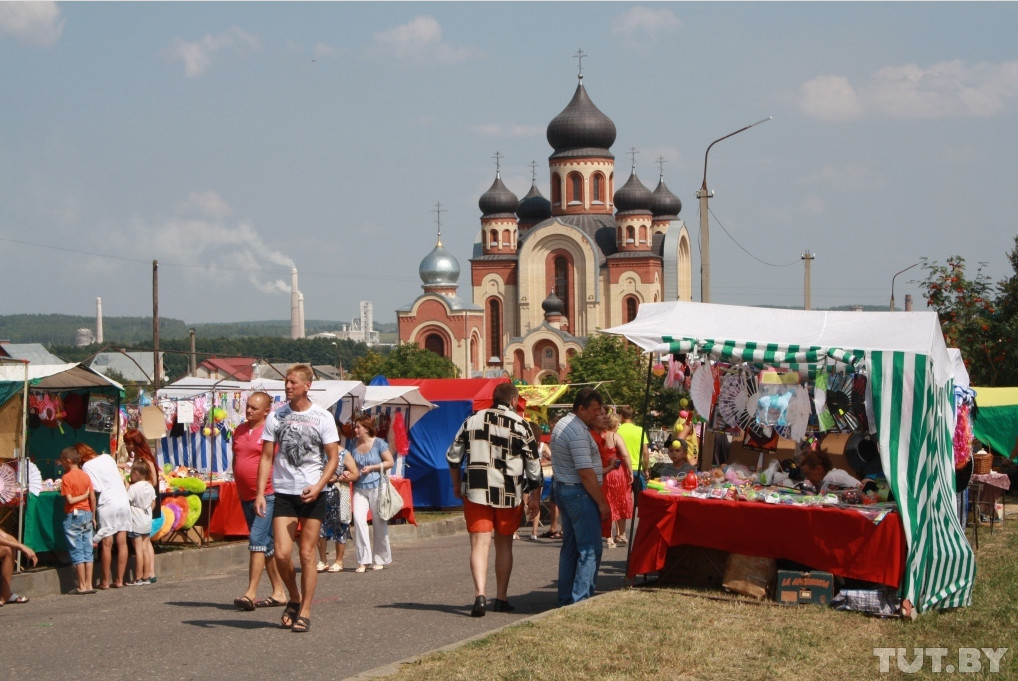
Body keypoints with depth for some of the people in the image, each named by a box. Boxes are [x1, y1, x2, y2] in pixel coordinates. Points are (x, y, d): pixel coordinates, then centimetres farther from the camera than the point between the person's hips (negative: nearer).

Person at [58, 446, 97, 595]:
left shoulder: (66, 478, -11)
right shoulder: (85, 476, 5)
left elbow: (69, 500, -16)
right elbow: (93, 498, 5)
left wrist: (83, 496, -1)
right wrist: (93, 516, 13)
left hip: (73, 516, -5)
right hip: (87, 515, 6)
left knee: (77, 552, 0)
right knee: (87, 551, 8)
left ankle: (82, 586, 1)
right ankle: (89, 585, 9)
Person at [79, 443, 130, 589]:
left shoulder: (87, 466, -7)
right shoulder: (108, 457, 12)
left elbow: (96, 489, -12)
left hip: (107, 505, -6)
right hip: (124, 502, 6)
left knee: (106, 544, 1)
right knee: (122, 543, 6)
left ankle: (105, 581, 5)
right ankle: (119, 580, 10)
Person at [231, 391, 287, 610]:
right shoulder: (240, 430, 13)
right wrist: (238, 488, 17)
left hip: (267, 495, -8)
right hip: (245, 496, 8)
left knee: (257, 540, -14)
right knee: (266, 545, 11)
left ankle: (251, 593, -14)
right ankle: (278, 592, 18)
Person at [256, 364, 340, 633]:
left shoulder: (322, 417, -1)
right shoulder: (276, 417, 5)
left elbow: (333, 457, -1)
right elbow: (267, 457, 7)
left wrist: (318, 486, -16)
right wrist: (260, 493, -3)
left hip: (312, 494, -2)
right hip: (284, 492, 2)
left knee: (307, 554, 0)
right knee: (281, 553, -7)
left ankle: (305, 612, 10)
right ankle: (294, 598, 19)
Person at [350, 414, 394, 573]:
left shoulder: (379, 443, -4)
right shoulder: (354, 444, 8)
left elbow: (390, 462, -3)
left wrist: (371, 468, -12)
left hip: (376, 487, -3)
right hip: (359, 489, 3)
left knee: (379, 524, 5)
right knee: (358, 519, -15)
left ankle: (380, 559, 18)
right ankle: (363, 560, -11)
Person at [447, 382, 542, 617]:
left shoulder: (472, 420, 5)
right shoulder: (520, 425, -2)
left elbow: (453, 456, 9)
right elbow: (534, 465, -1)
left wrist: (457, 485, 22)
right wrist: (535, 498, 8)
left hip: (476, 493, 1)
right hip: (509, 494, -1)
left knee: (480, 544, -3)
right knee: (504, 545, 13)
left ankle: (480, 593, -22)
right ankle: (501, 598, 17)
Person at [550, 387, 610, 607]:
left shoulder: (563, 424, 14)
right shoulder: (578, 432, -19)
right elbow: (586, 473, -22)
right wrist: (602, 503, -17)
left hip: (563, 488, 11)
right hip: (579, 492, -11)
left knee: (570, 547, 14)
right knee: (590, 549, -8)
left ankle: (565, 599, 19)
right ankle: (580, 601, -11)